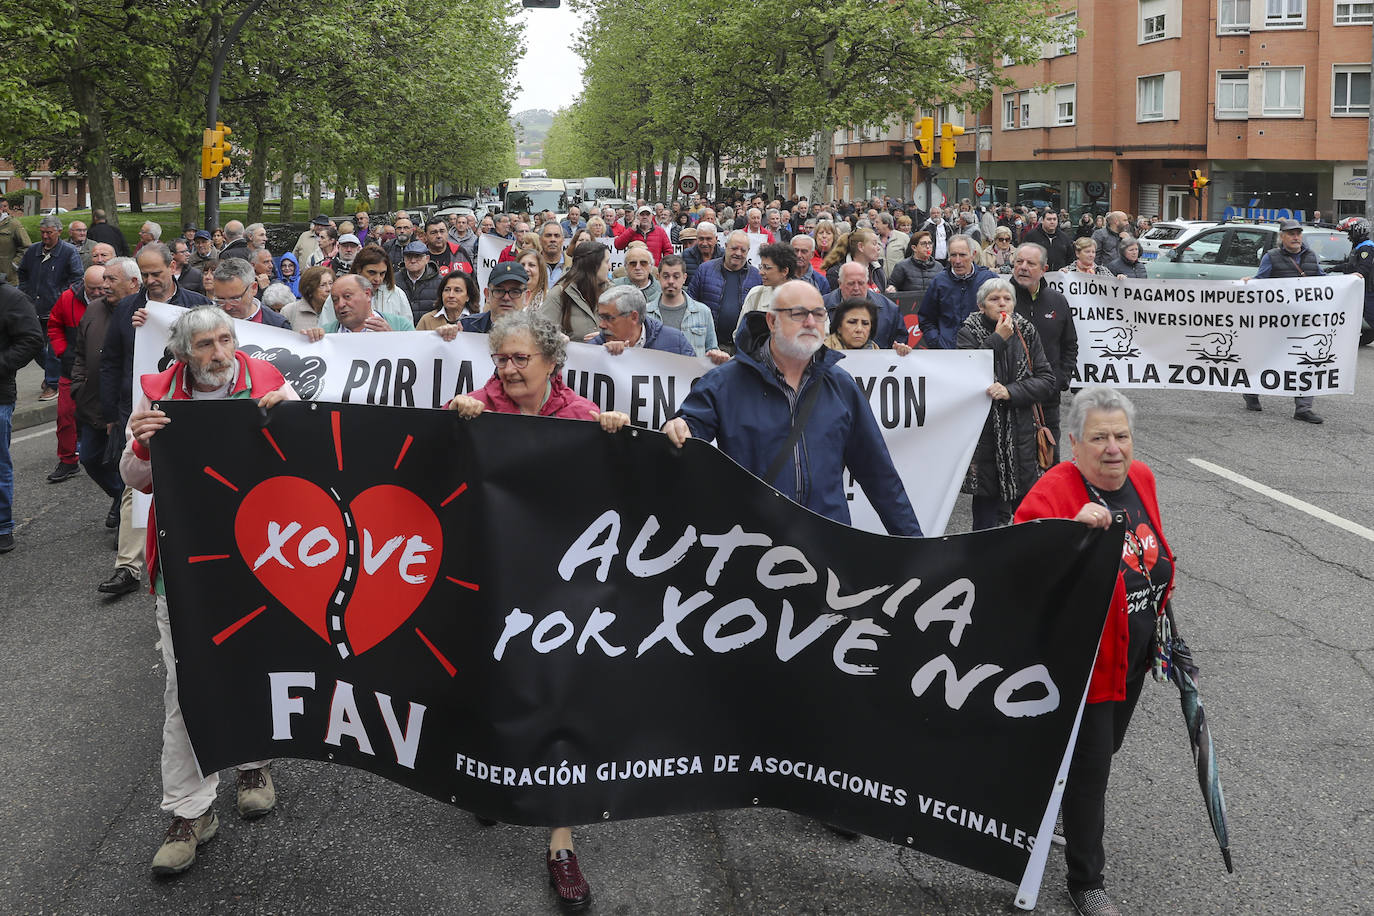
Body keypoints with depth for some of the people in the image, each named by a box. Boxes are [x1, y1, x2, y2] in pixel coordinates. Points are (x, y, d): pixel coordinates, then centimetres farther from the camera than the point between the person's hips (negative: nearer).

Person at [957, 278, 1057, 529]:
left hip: (1022, 432, 3)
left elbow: (1047, 381, 2)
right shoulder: (969, 332, 1)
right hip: (985, 430, -2)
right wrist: (998, 339, -15)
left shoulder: (1026, 331, 8)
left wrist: (1010, 392, -12)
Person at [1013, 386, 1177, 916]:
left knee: (1104, 750, 25)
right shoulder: (1053, 493, -25)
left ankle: (1062, 813, 52)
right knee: (1091, 764, 3)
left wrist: (1162, 615, 22)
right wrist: (1076, 529, -50)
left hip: (1133, 656, 8)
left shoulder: (1141, 479, -1)